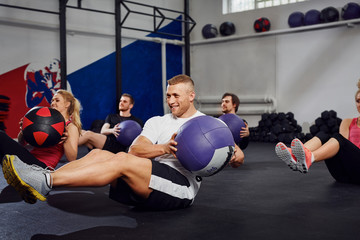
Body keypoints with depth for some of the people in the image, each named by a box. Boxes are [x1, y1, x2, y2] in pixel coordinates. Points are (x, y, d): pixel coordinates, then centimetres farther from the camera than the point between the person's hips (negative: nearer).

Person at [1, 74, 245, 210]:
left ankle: (47, 181, -38)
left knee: (122, 161, -30)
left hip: (181, 186, -5)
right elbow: (136, 149, 4)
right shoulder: (158, 122, 22)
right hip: (148, 185, 5)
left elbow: (236, 156, 9)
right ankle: (43, 179, -32)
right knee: (99, 154, -17)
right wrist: (164, 148, -16)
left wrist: (236, 155, -17)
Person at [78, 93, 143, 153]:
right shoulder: (111, 117, 28)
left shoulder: (136, 121, 18)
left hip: (117, 146, -5)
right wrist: (112, 130, -13)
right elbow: (102, 131, 11)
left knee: (88, 134, -25)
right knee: (82, 132, -19)